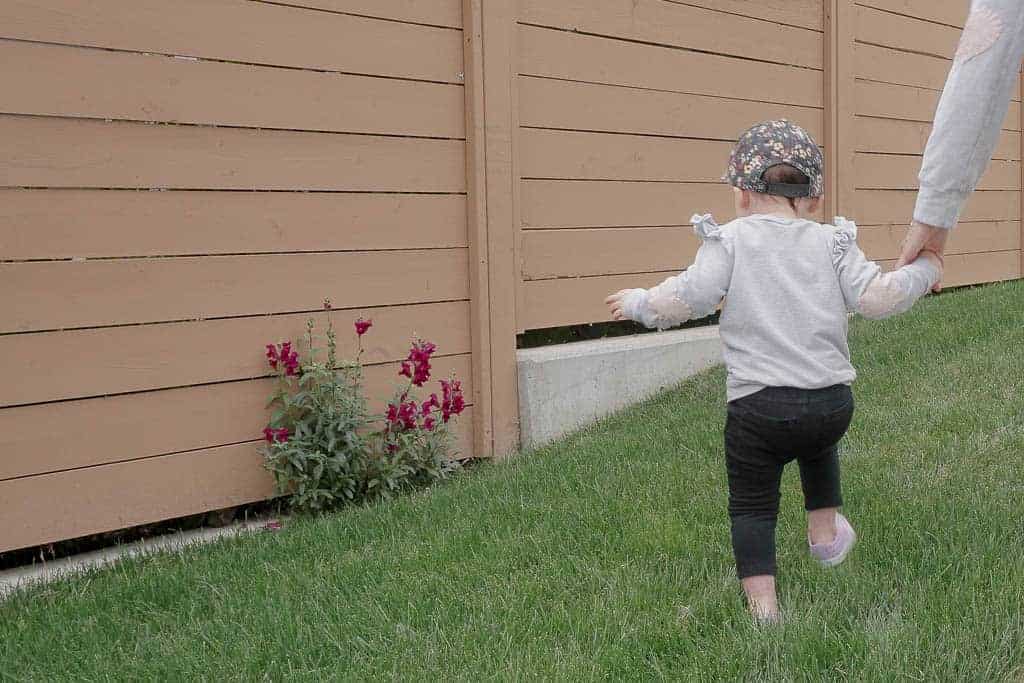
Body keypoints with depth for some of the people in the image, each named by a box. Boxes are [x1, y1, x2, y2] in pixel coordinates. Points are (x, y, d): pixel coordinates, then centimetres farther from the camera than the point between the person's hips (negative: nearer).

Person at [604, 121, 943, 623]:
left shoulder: (729, 241, -3)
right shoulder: (832, 243, 4)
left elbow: (686, 299, -12)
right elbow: (876, 298, -2)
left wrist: (637, 303, 6)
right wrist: (924, 270, 16)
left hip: (757, 408, -3)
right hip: (833, 402, 4)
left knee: (751, 504, 11)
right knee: (818, 448, 38)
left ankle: (762, 604, 8)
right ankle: (825, 533, 48)